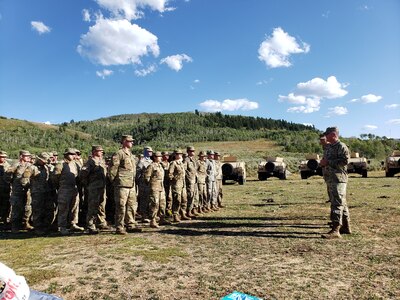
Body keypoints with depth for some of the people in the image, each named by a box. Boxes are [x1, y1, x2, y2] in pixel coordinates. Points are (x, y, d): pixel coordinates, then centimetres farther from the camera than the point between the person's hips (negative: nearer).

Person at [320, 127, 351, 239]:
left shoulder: (341, 146, -10)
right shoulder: (329, 147, 18)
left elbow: (345, 160, -21)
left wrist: (328, 162, -18)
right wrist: (323, 162, 7)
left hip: (338, 179, -10)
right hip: (330, 179, 10)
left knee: (337, 204, -11)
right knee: (341, 203, 16)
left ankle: (335, 230, -10)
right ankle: (346, 227, 26)